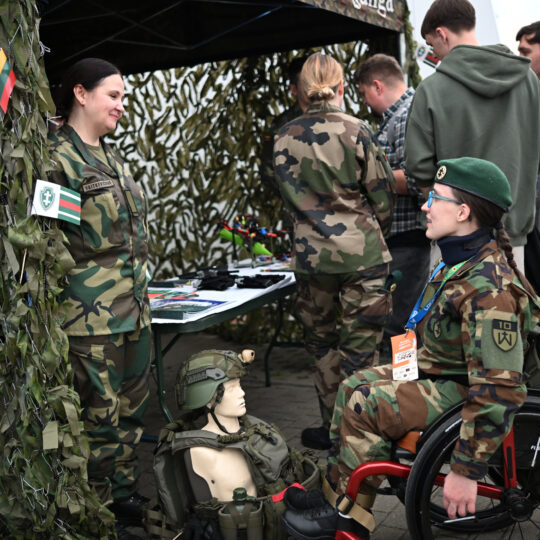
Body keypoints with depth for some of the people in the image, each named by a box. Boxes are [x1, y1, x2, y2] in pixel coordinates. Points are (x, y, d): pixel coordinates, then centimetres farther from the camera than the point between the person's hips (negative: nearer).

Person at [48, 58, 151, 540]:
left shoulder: (112, 158, 15)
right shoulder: (57, 158, -11)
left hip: (134, 308, 8)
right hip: (93, 316, -8)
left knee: (131, 410, 17)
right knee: (99, 417, 3)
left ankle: (125, 496, 33)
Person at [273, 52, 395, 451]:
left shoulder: (285, 137, 2)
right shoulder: (356, 131, -6)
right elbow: (382, 194, 0)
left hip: (312, 253, 3)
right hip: (362, 253, -2)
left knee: (321, 340, 16)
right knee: (360, 343, 6)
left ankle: (333, 426, 24)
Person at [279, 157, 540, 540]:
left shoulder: (490, 290, -30)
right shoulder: (463, 261, 2)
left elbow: (499, 391, -33)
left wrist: (467, 470, -30)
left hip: (461, 391, -10)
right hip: (437, 371, 10)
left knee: (364, 406, -20)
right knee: (354, 385, 8)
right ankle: (335, 489, 15)